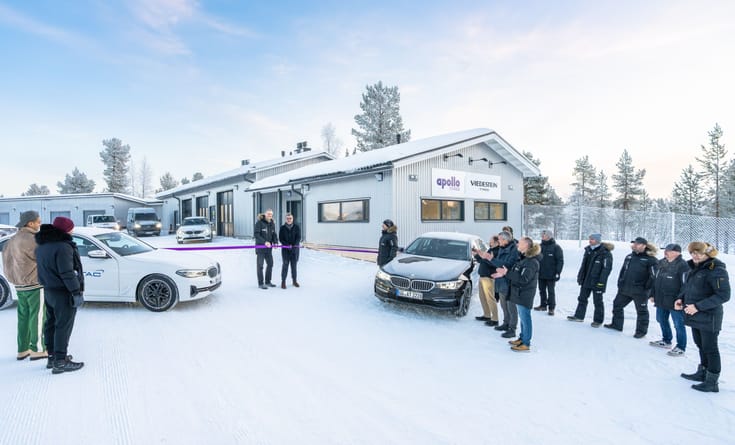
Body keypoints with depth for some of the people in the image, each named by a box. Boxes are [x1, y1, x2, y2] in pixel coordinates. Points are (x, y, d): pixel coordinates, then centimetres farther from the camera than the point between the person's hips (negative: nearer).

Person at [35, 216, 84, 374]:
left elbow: (44, 269, 15)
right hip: (63, 293, -10)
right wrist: (76, 291, -18)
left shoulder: (41, 246, 9)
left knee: (51, 324, 17)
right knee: (63, 326, -3)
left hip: (48, 291, 10)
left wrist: (48, 285, 22)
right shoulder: (62, 247, -22)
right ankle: (60, 362, 2)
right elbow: (67, 273, -23)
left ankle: (52, 356, 27)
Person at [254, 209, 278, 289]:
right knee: (260, 265, 0)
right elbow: (256, 235, -18)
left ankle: (268, 282, 24)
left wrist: (275, 242, -11)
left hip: (268, 247, 6)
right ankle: (260, 284, 8)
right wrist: (265, 242, -28)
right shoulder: (259, 222, -12)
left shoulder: (272, 224, 7)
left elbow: (274, 235, 9)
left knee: (270, 264, 11)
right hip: (260, 246, -6)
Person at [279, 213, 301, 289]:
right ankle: (283, 281, 1)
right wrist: (287, 245, -15)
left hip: (295, 248, 1)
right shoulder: (282, 228, 1)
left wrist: (294, 245, -19)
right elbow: (280, 238, -2)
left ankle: (294, 280, 19)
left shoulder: (296, 227, 0)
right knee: (285, 264, -6)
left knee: (294, 265, 7)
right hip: (285, 248, -1)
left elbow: (298, 237, -4)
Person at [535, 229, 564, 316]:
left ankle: (551, 308, 12)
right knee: (542, 290, 14)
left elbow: (560, 261, -10)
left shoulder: (556, 247, -8)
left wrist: (558, 272, -15)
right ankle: (543, 305, 26)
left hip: (551, 275, -5)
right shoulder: (540, 246, 8)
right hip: (541, 274, 5)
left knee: (551, 291, 3)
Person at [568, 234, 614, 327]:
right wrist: (580, 277, 13)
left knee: (598, 301, 4)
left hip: (597, 282, -7)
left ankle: (598, 320, 17)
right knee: (582, 298, 15)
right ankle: (579, 316, 27)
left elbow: (606, 268, -18)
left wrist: (601, 282, -21)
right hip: (586, 281, 7)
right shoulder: (588, 250, 7)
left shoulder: (605, 253, -15)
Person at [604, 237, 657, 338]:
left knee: (641, 311, 7)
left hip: (640, 291, -7)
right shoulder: (629, 257, 10)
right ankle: (617, 324, 28)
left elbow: (653, 276, -13)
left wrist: (647, 288, -15)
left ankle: (641, 331, 21)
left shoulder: (650, 259, -11)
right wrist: (620, 283, 12)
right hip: (625, 289, 7)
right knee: (617, 305, 13)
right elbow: (623, 271, 16)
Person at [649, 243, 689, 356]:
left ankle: (681, 347, 15)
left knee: (678, 324, 3)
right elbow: (655, 280, 17)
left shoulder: (682, 265, -14)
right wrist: (653, 294, 16)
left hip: (675, 302, -8)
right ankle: (666, 341, 37)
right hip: (661, 300, 8)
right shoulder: (661, 263, 9)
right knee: (662, 320, 20)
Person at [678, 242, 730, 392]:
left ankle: (712, 382, 15)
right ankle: (702, 373, 34)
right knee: (701, 346, 20)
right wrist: (682, 298, 1)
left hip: (709, 317, -8)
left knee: (710, 349, 4)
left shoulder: (716, 270, -18)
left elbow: (723, 295, -21)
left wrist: (698, 306, -24)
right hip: (695, 316, 8)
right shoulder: (695, 268, 7)